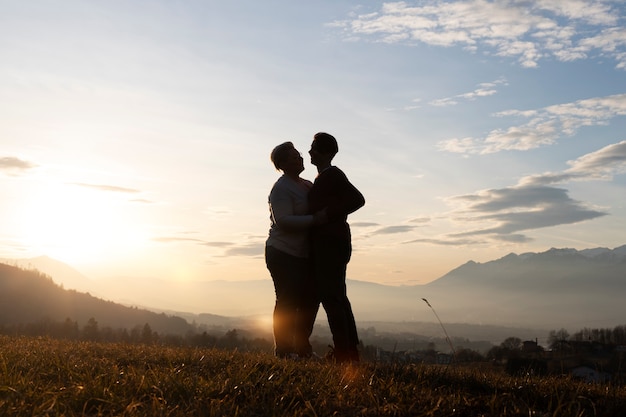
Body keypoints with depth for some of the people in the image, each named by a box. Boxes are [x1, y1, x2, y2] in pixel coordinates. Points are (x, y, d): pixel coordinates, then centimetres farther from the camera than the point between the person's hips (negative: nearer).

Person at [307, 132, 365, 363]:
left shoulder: (332, 174, -8)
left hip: (330, 242, -11)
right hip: (328, 243, 11)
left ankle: (343, 352, -12)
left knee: (331, 297, -12)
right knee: (337, 298, 10)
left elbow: (357, 199, -18)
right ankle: (350, 352, 13)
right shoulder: (325, 178, 22)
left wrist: (327, 215, -19)